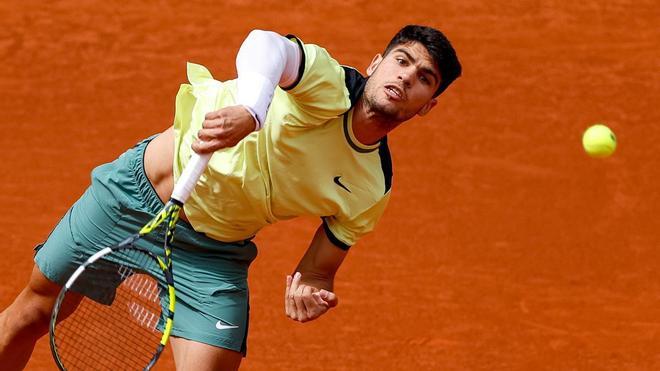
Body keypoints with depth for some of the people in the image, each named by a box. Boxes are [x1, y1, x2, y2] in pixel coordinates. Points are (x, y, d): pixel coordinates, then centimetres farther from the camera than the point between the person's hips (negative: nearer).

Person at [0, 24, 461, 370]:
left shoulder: (372, 192, -7)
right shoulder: (328, 85, -20)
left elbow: (320, 268, 3)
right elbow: (266, 43, -43)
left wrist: (311, 290, -22)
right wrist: (248, 110, -64)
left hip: (213, 252, 3)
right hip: (137, 192, -3)